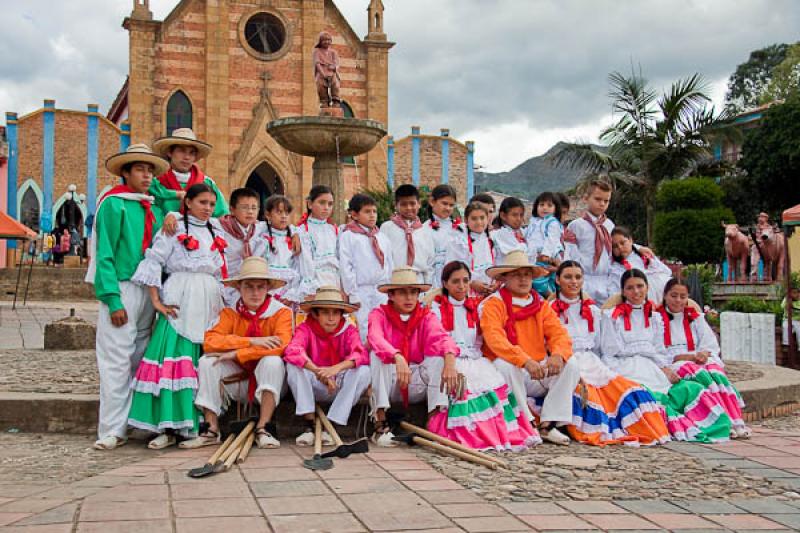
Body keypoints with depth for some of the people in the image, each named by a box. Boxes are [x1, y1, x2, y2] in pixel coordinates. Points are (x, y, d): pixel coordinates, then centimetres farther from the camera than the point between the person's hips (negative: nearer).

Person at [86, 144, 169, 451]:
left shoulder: (150, 207, 14)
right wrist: (113, 299, -16)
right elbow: (105, 255, -10)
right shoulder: (113, 203, -5)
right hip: (121, 289, -7)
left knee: (140, 360, 9)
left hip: (147, 290, 7)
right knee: (117, 362, -6)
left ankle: (132, 422, 16)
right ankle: (112, 430, -1)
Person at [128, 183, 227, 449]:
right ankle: (168, 427, -9)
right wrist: (156, 301, -11)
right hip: (180, 303, -5)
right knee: (174, 358, -12)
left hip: (209, 304, 5)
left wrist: (225, 303, 12)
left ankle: (198, 426, 5)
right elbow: (153, 262, -4)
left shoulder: (217, 232, 19)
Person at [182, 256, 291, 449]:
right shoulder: (230, 312, -2)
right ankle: (211, 430, -17)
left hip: (268, 383, -3)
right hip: (239, 382, 3)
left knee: (272, 361, -31)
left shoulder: (280, 312, -10)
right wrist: (252, 342, -27)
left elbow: (281, 346, -28)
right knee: (207, 361, -18)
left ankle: (263, 429, -27)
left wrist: (236, 354, -26)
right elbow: (209, 341, -18)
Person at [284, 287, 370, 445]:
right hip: (314, 387, -1)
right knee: (293, 366, -26)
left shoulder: (349, 330, -5)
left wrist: (337, 368, -43)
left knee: (363, 371, -27)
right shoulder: (306, 328, -9)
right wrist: (319, 372, -42)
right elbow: (292, 351, -30)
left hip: (341, 387, 1)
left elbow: (362, 355, -24)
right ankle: (310, 425, -25)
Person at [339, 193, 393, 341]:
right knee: (364, 330, -3)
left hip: (382, 289, 4)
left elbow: (390, 265, 16)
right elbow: (346, 266, -6)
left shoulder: (383, 237, 14)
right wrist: (353, 293, -10)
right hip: (361, 290, -4)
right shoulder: (348, 236, -1)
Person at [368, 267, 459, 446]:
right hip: (389, 383, -1)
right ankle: (380, 424, -27)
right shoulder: (379, 314, -3)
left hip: (417, 386, 1)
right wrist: (398, 358, -47)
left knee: (438, 354, -21)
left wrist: (450, 359, -42)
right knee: (377, 355, -27)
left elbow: (441, 337, -19)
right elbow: (375, 338, -27)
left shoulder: (426, 316, 4)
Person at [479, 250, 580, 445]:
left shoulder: (540, 305, 13)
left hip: (539, 373, 5)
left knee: (571, 366, -16)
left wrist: (558, 355, -25)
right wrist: (525, 361, -34)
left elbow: (559, 333, 0)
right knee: (505, 365, -35)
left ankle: (548, 424, -15)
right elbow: (495, 339, -20)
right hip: (511, 369, -4)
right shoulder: (493, 304, -3)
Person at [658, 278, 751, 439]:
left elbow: (711, 345, 12)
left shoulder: (695, 317, 23)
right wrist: (689, 356, -16)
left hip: (701, 362, 4)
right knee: (701, 374, -35)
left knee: (716, 373, -31)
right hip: (672, 365, -3)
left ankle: (735, 421, -45)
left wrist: (704, 355, -12)